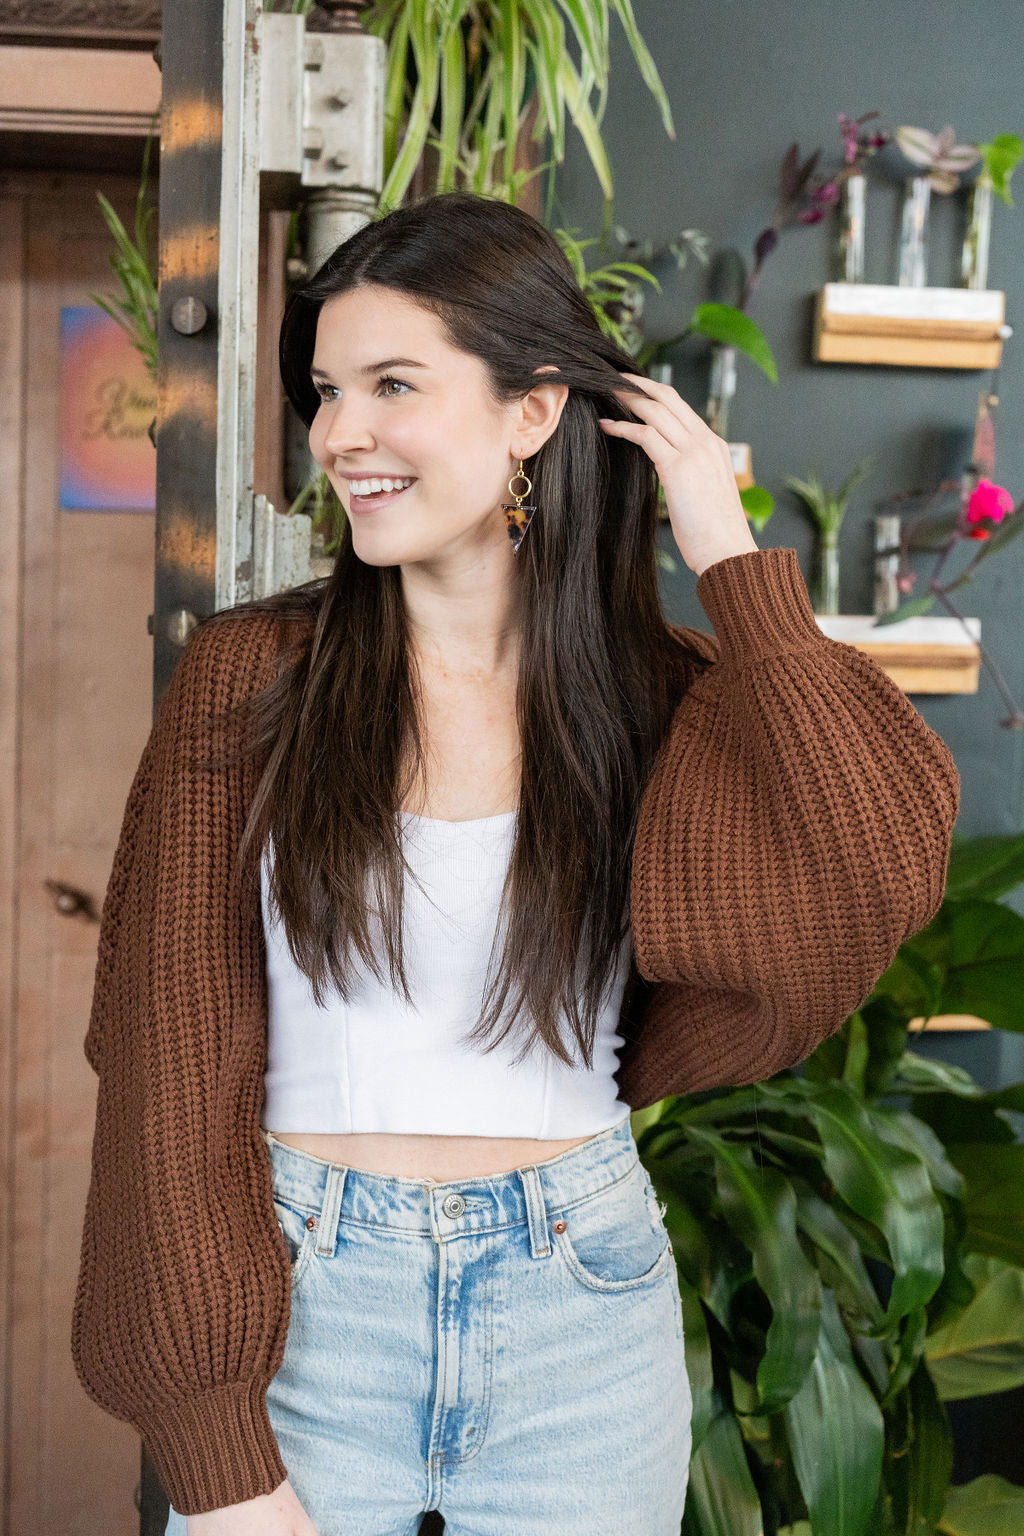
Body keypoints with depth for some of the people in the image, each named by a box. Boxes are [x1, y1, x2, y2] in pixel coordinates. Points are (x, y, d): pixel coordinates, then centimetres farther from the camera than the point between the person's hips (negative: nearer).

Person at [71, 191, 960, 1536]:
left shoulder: (668, 700, -2)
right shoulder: (250, 678, -5)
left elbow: (878, 872, -21)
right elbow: (173, 1062, -6)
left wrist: (730, 557, -14)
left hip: (583, 1315, 1)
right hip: (301, 1301, 0)